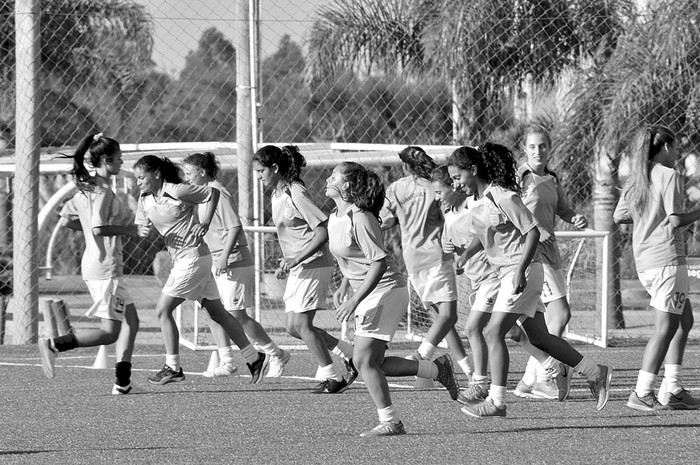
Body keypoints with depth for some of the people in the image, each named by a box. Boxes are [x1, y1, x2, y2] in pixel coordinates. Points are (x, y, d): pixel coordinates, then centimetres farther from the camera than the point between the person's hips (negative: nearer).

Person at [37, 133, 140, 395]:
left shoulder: (86, 188, 12)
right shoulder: (102, 191, -15)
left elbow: (65, 221, 16)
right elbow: (98, 228, -24)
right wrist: (126, 230, -10)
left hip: (93, 264, 10)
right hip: (105, 267, -10)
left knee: (130, 321, 14)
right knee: (109, 332, -8)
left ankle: (123, 382, 12)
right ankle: (55, 345, -15)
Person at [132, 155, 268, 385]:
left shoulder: (177, 191, -15)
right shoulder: (145, 199, 7)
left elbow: (213, 193, -7)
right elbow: (141, 226, 10)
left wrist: (204, 224, -13)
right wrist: (143, 229, -13)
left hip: (193, 257, -9)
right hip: (180, 259, 9)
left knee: (163, 310, -8)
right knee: (216, 312, 12)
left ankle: (173, 368, -2)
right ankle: (254, 358, 17)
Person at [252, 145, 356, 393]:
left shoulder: (296, 193, -17)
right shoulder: (277, 194, 11)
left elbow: (323, 232, -21)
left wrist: (296, 259, -23)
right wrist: (286, 261, 12)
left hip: (313, 264, -9)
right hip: (297, 267, 9)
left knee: (301, 324, -11)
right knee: (294, 327, 5)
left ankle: (331, 377, -2)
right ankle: (350, 353, 15)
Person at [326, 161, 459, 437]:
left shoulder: (360, 219, -18)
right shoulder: (335, 218, 10)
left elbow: (379, 262, -23)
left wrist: (354, 300, -25)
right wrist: (344, 287, 16)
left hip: (385, 288, -9)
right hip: (366, 293, 9)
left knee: (364, 360, -11)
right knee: (373, 363, 7)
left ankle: (390, 422, -5)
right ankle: (437, 369, 19)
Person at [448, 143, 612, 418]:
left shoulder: (503, 197, -17)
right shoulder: (478, 201, 10)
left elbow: (532, 231, -18)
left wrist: (521, 270, -26)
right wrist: (465, 255, 7)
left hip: (523, 272, -9)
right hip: (507, 272, 9)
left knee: (493, 332, -13)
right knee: (539, 338, 12)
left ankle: (496, 401, -12)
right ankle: (595, 373, 21)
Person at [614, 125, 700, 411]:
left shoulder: (636, 179, 13)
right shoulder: (668, 176, -10)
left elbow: (619, 216, 13)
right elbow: (676, 220, -16)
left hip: (643, 261, 9)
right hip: (667, 258, -9)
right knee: (666, 327, -6)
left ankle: (671, 389, 13)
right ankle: (642, 393, -9)